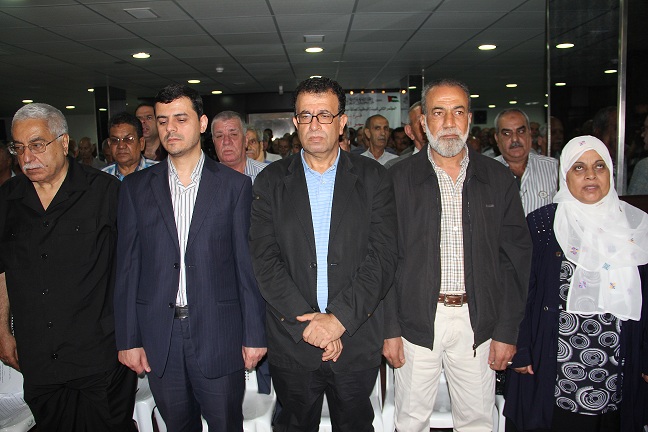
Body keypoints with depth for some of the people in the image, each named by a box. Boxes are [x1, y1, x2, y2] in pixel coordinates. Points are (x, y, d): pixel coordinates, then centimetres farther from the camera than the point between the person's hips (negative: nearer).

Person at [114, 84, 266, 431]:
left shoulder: (234, 185, -1)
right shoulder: (136, 187, 4)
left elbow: (247, 265, -3)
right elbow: (127, 268, 4)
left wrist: (254, 335, -4)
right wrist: (128, 338, 1)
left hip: (219, 337, -2)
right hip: (158, 339, 2)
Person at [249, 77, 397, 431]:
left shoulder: (372, 178, 0)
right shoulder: (271, 182, 1)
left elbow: (382, 257, -7)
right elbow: (264, 260, -6)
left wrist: (340, 318, -16)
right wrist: (305, 321, -14)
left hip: (357, 339, 0)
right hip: (291, 342, 1)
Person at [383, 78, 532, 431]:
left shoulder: (498, 179, 4)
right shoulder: (399, 179, -1)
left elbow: (515, 258, 3)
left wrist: (507, 331, -1)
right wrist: (390, 329, -6)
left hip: (478, 323, 2)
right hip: (416, 322, -1)